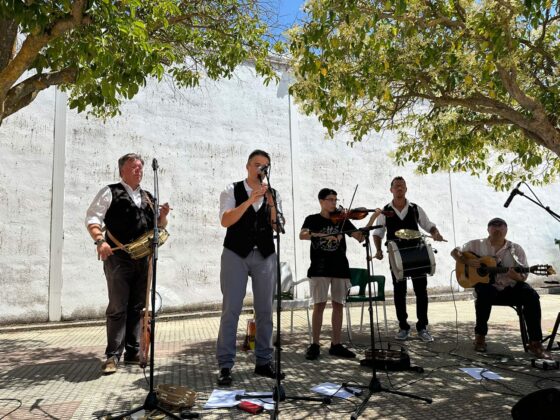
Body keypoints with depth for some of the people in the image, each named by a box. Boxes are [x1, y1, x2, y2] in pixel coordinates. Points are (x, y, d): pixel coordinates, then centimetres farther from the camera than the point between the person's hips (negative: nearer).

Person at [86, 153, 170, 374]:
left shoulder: (148, 197, 19)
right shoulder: (110, 192, 2)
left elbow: (159, 225, 23)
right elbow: (92, 218, -6)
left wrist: (163, 215, 1)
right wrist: (100, 241, -22)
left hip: (143, 258, 6)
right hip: (118, 257, -5)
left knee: (137, 307, 10)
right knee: (118, 307, -4)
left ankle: (133, 352, 20)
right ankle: (113, 355, 6)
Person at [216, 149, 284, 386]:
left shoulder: (273, 194, 11)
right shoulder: (232, 190, 3)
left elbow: (278, 227, 2)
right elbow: (225, 221, -12)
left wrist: (271, 204, -13)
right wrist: (250, 200, -20)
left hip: (265, 255, 3)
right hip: (236, 253, -3)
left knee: (265, 311, 7)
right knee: (231, 310, -4)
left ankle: (263, 362, 20)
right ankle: (225, 366, 5)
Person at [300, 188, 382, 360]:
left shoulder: (342, 219, 11)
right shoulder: (312, 220, 4)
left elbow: (360, 237, 3)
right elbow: (302, 235, -15)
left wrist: (372, 218, -7)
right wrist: (325, 235, -26)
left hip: (340, 268, 3)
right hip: (320, 268, -3)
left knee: (338, 305, 5)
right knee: (319, 305, -4)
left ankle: (336, 345, 15)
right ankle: (315, 345, 6)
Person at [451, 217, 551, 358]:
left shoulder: (516, 249, 4)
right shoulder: (477, 245, 3)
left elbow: (524, 276, 2)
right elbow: (454, 252, 6)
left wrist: (517, 277, -24)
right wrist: (467, 261, -13)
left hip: (510, 288, 2)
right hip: (487, 285, -2)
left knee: (531, 296, -27)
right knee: (484, 293, -37)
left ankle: (535, 342, -17)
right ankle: (480, 335, -18)